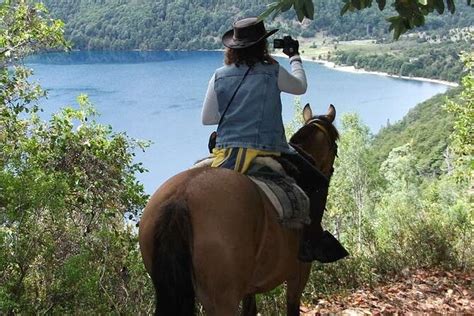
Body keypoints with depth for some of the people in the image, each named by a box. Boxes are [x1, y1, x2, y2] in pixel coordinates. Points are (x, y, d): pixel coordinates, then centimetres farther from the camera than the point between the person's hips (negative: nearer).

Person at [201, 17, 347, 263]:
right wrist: (295, 57, 29)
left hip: (225, 154, 3)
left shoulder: (219, 76, 2)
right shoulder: (273, 73, -5)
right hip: (268, 151, -3)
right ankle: (311, 241, 8)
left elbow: (206, 118, 5)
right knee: (317, 182, 13)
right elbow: (300, 86, 15)